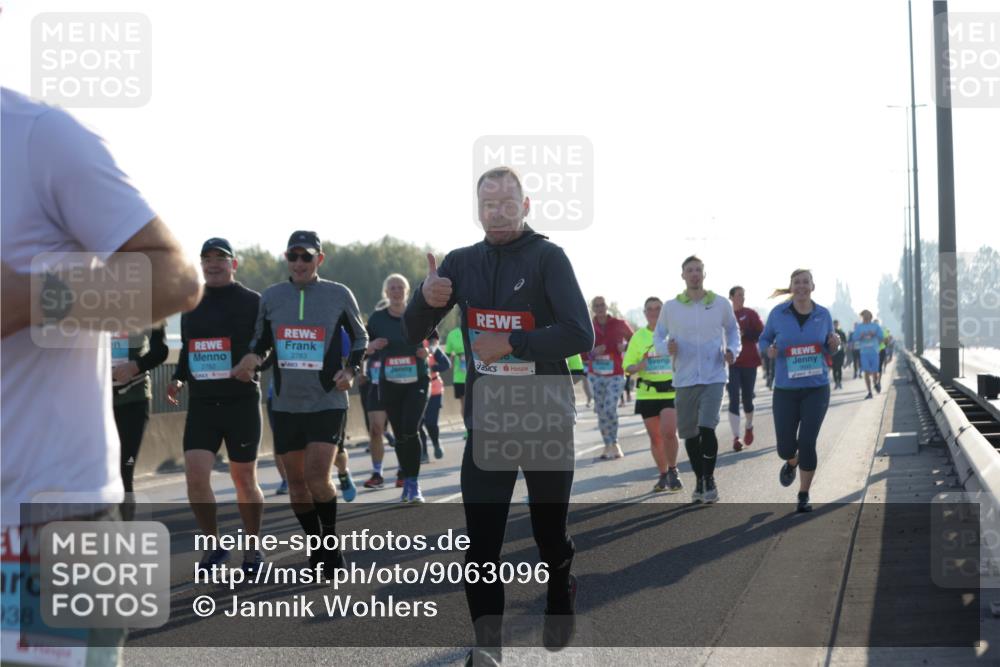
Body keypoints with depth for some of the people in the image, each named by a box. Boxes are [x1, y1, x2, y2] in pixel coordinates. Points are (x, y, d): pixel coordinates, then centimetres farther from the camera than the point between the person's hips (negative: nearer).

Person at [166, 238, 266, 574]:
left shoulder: (252, 302, -2)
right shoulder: (192, 305, 13)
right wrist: (179, 378, 7)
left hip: (241, 403, -4)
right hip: (201, 404, 4)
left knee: (244, 480, 5)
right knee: (195, 476, -8)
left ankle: (253, 549, 22)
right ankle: (215, 546, 9)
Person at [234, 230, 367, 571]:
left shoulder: (339, 295, -1)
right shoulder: (271, 297, 6)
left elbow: (360, 338, 11)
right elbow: (261, 341, 17)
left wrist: (351, 370, -6)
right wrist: (253, 358, -6)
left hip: (328, 402, -3)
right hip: (286, 404, 4)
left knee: (318, 477, -15)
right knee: (296, 480, 7)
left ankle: (331, 540, 8)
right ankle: (316, 543, 24)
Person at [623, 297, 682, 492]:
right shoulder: (638, 336, 4)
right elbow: (628, 366, 4)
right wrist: (639, 367, -15)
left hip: (672, 392, -2)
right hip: (647, 394, 2)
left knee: (668, 432, -18)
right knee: (655, 438, 7)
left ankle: (673, 470, 4)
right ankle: (663, 475, 23)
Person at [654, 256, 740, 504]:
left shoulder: (721, 304, 1)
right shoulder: (671, 307, 1)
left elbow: (732, 329, 17)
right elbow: (657, 335, 9)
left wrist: (732, 350, -1)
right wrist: (667, 347, -13)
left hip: (713, 377, -2)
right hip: (684, 379, 2)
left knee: (707, 428, -17)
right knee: (689, 434, 9)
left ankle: (709, 479, -1)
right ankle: (699, 480, 27)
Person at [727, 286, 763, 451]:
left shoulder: (750, 314, 2)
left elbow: (761, 334, -5)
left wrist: (743, 334, -18)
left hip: (749, 363, 0)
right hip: (731, 363, 0)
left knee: (747, 399, 8)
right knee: (733, 399, -9)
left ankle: (749, 427, 37)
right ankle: (736, 437, -10)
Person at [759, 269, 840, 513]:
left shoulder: (823, 314, -1)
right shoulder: (778, 313, -4)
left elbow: (829, 350, 11)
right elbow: (764, 340, 10)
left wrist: (835, 343, -12)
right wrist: (769, 350, -14)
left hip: (816, 388, -1)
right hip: (786, 389, 1)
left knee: (807, 443, -12)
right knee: (785, 448, 3)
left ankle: (804, 497, 7)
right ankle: (792, 462, 43)